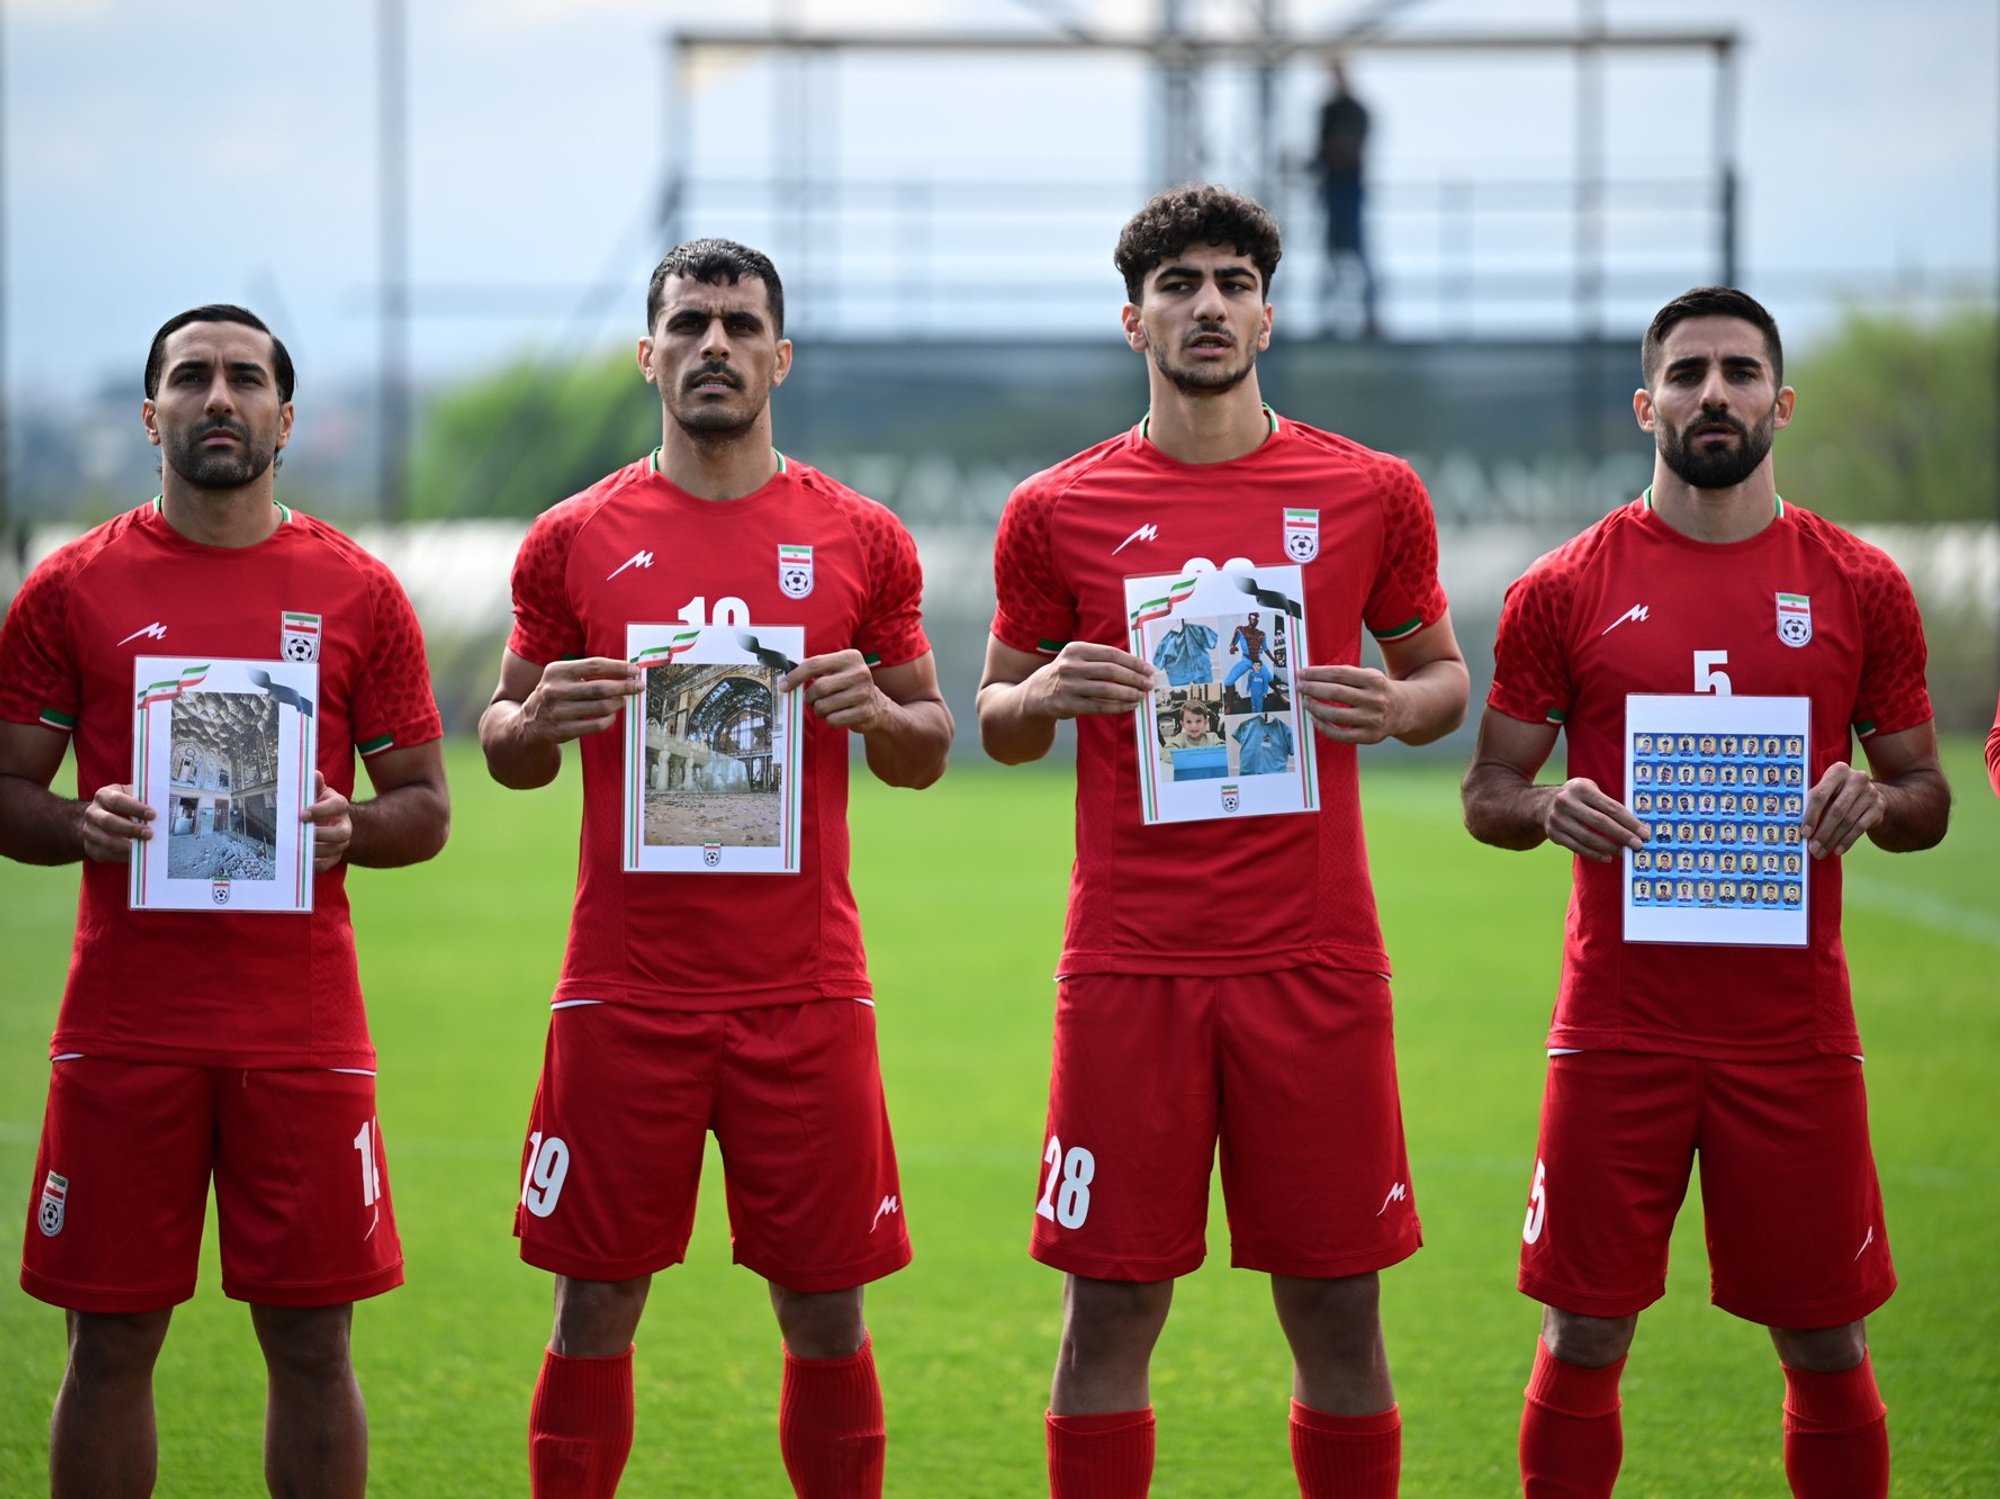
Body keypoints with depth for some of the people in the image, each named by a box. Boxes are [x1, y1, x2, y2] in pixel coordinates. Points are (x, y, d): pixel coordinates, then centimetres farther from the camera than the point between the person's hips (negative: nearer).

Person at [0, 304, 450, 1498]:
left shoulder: (358, 592, 6)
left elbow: (426, 809, 9)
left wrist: (348, 829, -12)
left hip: (304, 1029, 0)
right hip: (125, 1028, 0)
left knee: (312, 1343, 3)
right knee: (111, 1343, 4)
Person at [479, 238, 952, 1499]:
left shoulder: (861, 541, 6)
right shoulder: (576, 541, 6)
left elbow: (929, 753, 12)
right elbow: (504, 748, 12)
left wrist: (878, 710, -9)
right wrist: (542, 719, -10)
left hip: (806, 991, 0)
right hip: (625, 993, 0)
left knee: (826, 1310, 3)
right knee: (596, 1307, 3)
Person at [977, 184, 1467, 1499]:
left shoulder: (1371, 494, 6)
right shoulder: (1059, 512, 5)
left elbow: (1445, 675, 16)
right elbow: (999, 724, 13)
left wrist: (1396, 705, -7)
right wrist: (1044, 693, -9)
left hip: (1315, 961, 0)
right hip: (1129, 967, 0)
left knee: (1337, 1309, 4)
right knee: (1111, 1310, 2)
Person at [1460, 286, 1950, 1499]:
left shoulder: (1859, 588, 6)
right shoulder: (1566, 589, 3)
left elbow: (1927, 799, 11)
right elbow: (1488, 793, 8)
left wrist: (1875, 800, -12)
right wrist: (1548, 811, -14)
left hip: (1795, 1024, 1)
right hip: (1620, 1023, -1)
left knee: (1827, 1343, 5)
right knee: (1584, 1339, 2)